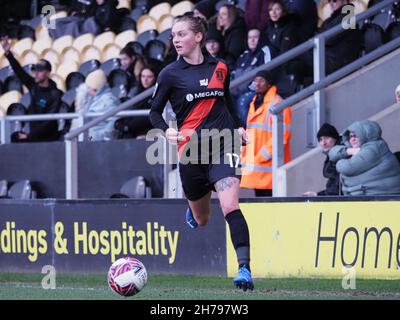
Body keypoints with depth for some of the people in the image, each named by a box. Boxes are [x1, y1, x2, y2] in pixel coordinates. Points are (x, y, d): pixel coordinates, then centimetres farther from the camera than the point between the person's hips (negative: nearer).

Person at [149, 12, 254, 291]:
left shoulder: (220, 68, 8)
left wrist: (237, 128, 8)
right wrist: (166, 130, -14)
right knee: (202, 219, 13)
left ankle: (244, 268, -26)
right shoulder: (171, 74, 1)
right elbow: (155, 111, 6)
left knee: (230, 207, -21)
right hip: (191, 150, 0)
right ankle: (193, 211, 52)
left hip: (222, 144, 0)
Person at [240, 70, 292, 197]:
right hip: (254, 164, 9)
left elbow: (282, 134, -15)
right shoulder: (255, 104, 19)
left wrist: (263, 155, -17)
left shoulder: (277, 104, -9)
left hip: (269, 164, -9)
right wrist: (245, 156, 15)